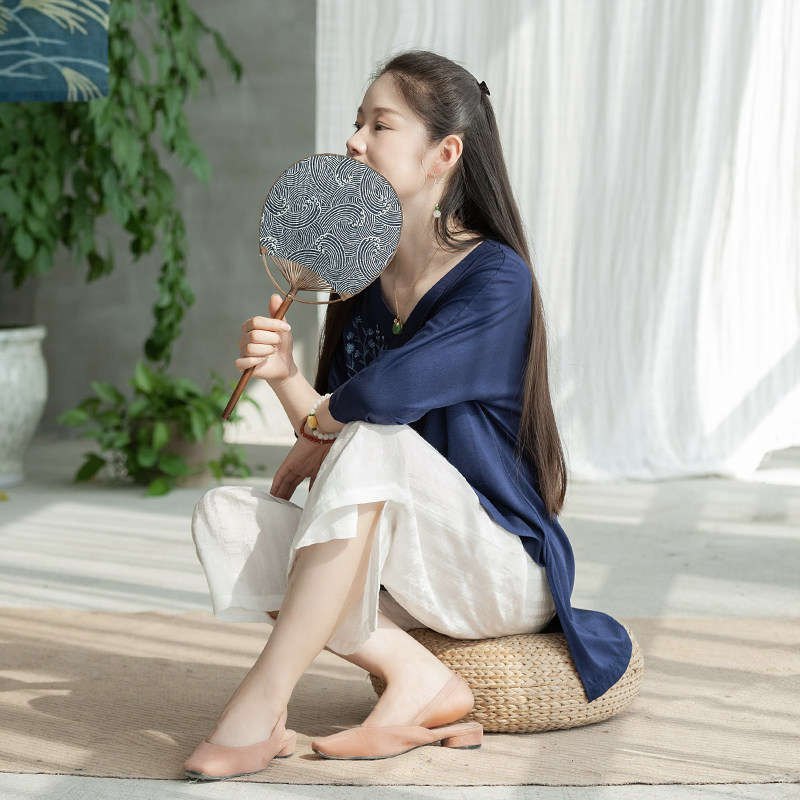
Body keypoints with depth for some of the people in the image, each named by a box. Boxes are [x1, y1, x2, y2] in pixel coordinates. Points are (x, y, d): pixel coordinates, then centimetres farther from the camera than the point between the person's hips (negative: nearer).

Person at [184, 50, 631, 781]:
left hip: (503, 571, -7)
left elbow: (389, 393, -29)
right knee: (225, 515, -13)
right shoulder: (363, 281, 7)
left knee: (371, 443, -32)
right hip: (394, 575, 7)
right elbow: (325, 433, 6)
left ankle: (264, 703, -30)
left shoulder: (497, 280, -14)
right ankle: (418, 679, -21)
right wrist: (285, 375, -13)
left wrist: (317, 422, -9)